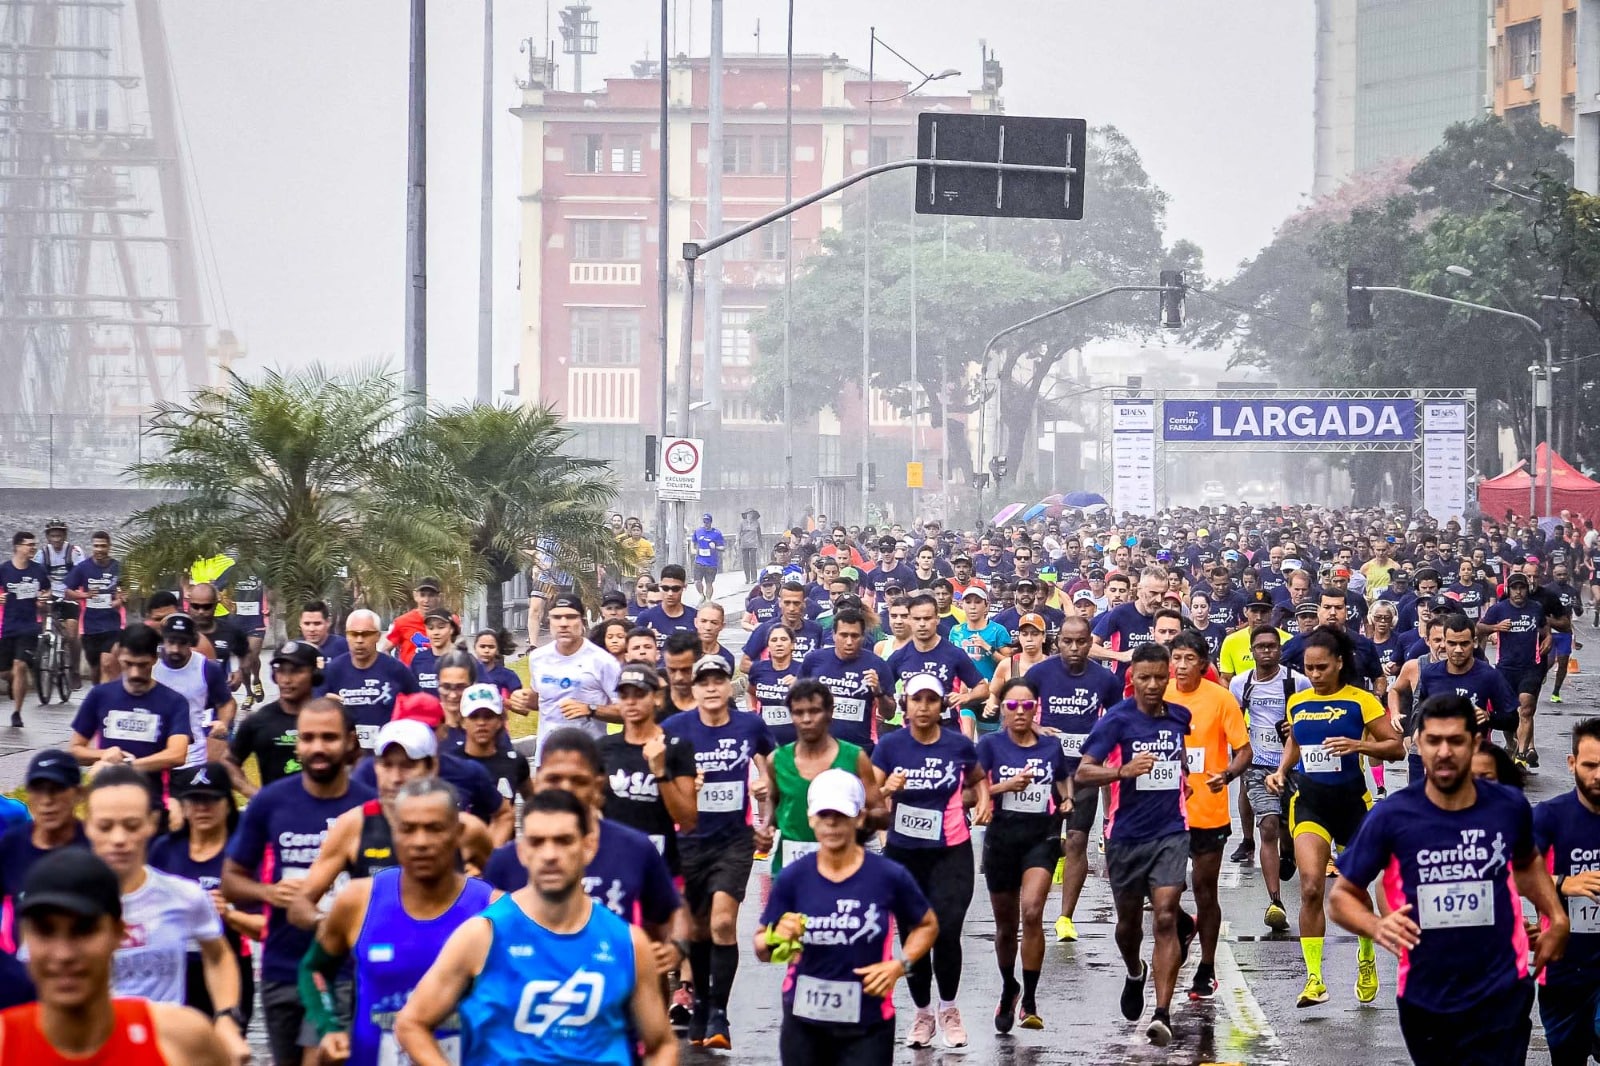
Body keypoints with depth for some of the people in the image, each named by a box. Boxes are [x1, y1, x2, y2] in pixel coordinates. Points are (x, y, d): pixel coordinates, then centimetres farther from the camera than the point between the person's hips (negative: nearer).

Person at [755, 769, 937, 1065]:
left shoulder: (889, 876, -6)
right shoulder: (792, 877, -4)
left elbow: (927, 925, 11)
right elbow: (761, 948, 3)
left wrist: (900, 964, -7)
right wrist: (777, 938, -21)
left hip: (868, 1026, -2)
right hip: (804, 1023, 2)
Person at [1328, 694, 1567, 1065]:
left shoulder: (1509, 807, -2)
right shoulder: (1391, 817, -10)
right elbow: (1341, 896, -2)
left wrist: (1557, 918, 8)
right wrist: (1376, 926, -22)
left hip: (1501, 995, 0)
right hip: (1424, 1001, 0)